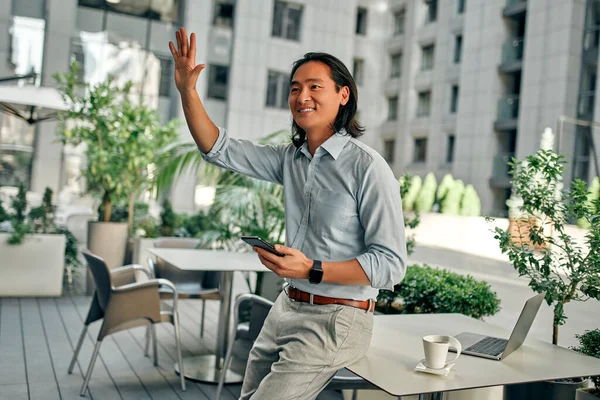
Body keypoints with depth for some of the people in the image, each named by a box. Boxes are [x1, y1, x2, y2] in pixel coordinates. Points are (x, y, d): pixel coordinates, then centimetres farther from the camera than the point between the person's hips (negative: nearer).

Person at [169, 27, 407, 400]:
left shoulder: (368, 167, -16)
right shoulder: (290, 158, 5)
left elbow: (391, 264, -18)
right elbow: (219, 149, 8)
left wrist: (312, 270, -26)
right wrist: (188, 90, -4)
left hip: (334, 320, -7)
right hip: (287, 307, 7)